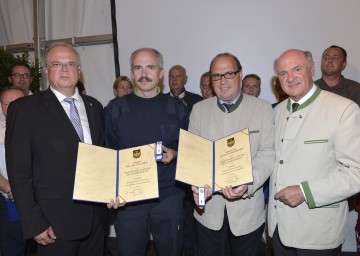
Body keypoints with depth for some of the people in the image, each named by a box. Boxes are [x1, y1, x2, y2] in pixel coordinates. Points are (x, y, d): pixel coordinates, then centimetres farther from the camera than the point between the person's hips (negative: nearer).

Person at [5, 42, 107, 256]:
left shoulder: (94, 106, 8)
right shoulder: (24, 108, -7)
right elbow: (19, 171, -9)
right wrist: (34, 224, -11)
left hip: (96, 216, 5)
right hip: (56, 223, -4)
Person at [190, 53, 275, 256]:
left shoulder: (263, 109, -4)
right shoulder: (199, 110, 2)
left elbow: (267, 154, -9)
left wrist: (248, 184, -25)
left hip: (248, 208, -1)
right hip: (209, 208, 2)